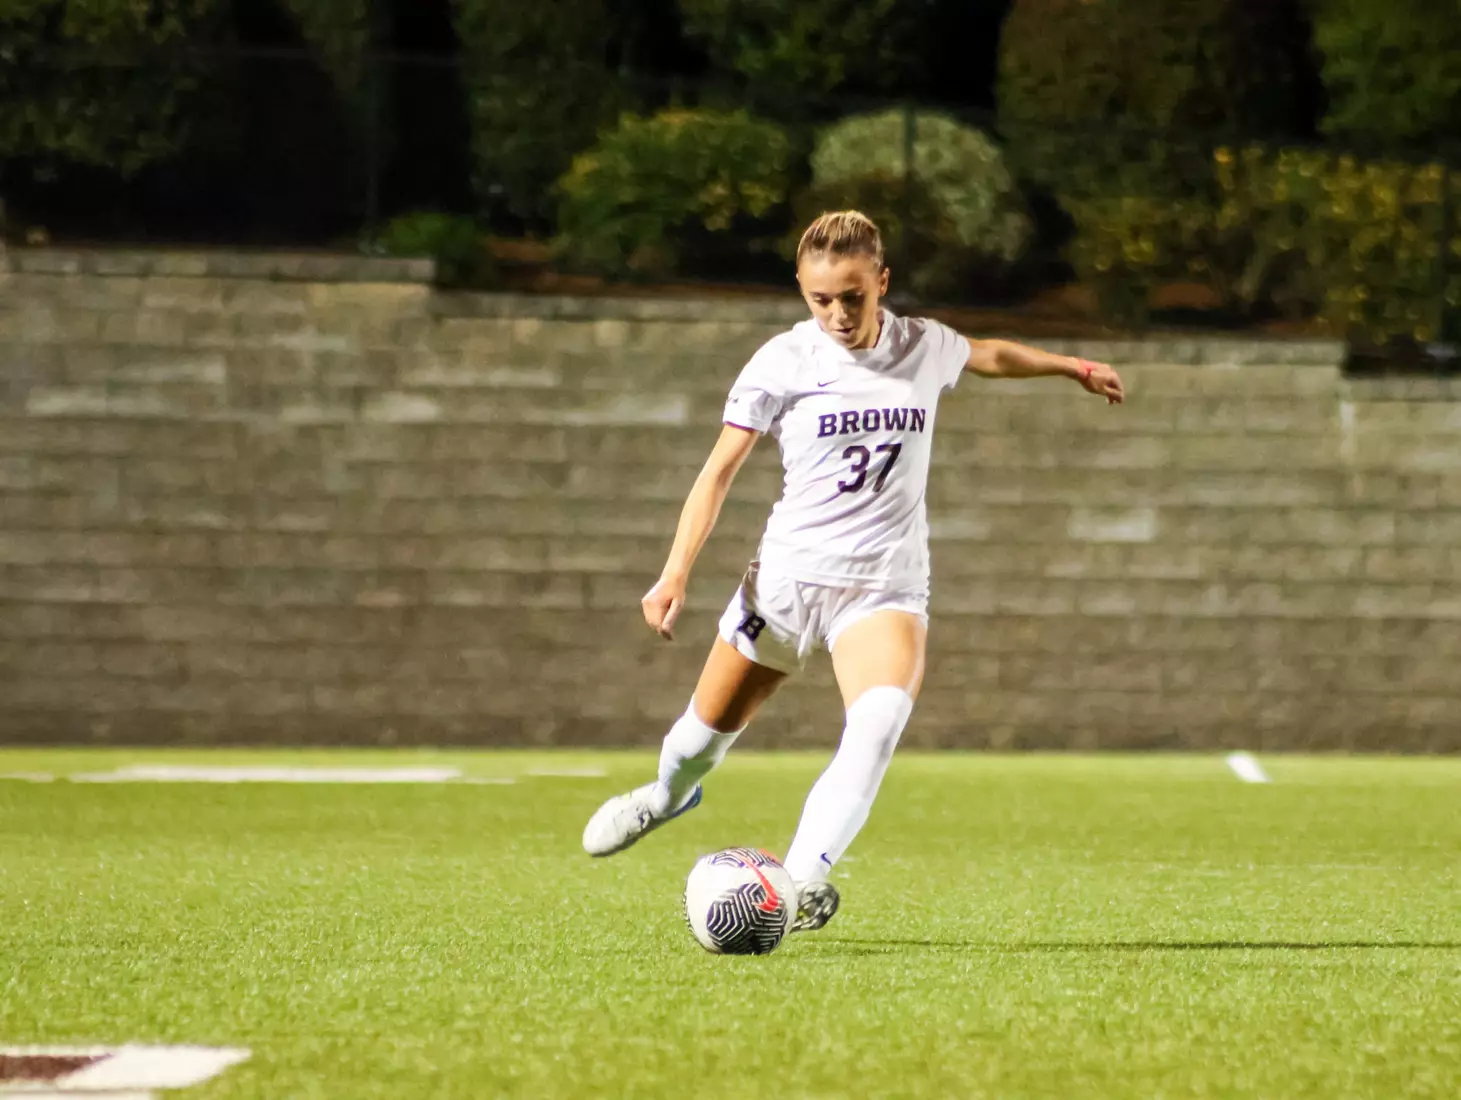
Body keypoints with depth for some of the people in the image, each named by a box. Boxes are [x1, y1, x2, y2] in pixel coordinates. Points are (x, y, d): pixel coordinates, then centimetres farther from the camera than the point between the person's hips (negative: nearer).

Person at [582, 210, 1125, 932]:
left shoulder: (925, 347, 3)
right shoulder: (783, 362, -7)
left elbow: (992, 356, 27)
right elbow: (720, 469, -5)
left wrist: (1075, 368, 40)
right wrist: (676, 572, -15)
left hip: (887, 587, 1)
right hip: (789, 574, -1)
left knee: (882, 715, -29)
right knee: (713, 722, 13)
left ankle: (803, 878, -31)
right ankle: (670, 793, 49)